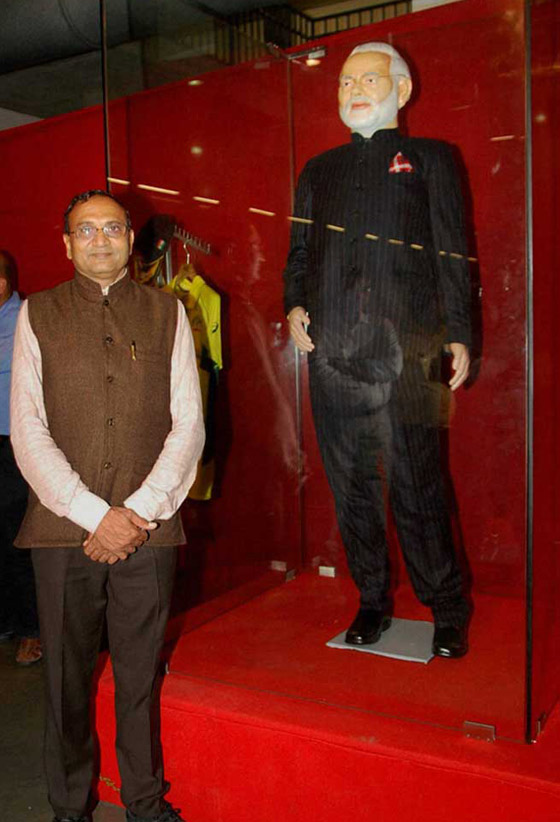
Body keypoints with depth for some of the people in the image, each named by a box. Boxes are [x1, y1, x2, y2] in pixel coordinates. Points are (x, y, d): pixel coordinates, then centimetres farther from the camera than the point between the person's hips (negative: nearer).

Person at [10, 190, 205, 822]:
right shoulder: (37, 315, 6)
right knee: (67, 676, 9)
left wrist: (139, 512, -8)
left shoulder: (167, 313, 8)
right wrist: (96, 515, -10)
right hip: (63, 530, 0)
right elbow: (28, 432, -1)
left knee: (141, 674, 10)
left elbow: (188, 423, 3)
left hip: (148, 529, 1)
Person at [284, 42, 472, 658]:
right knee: (351, 485, 7)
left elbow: (452, 253, 5)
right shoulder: (319, 170, 22)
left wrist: (457, 333, -3)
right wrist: (295, 306, 2)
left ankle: (448, 614, 12)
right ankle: (372, 603, 22)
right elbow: (299, 250, 22)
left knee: (416, 485, -5)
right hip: (332, 349, 4)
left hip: (402, 348, -4)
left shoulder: (429, 159, 11)